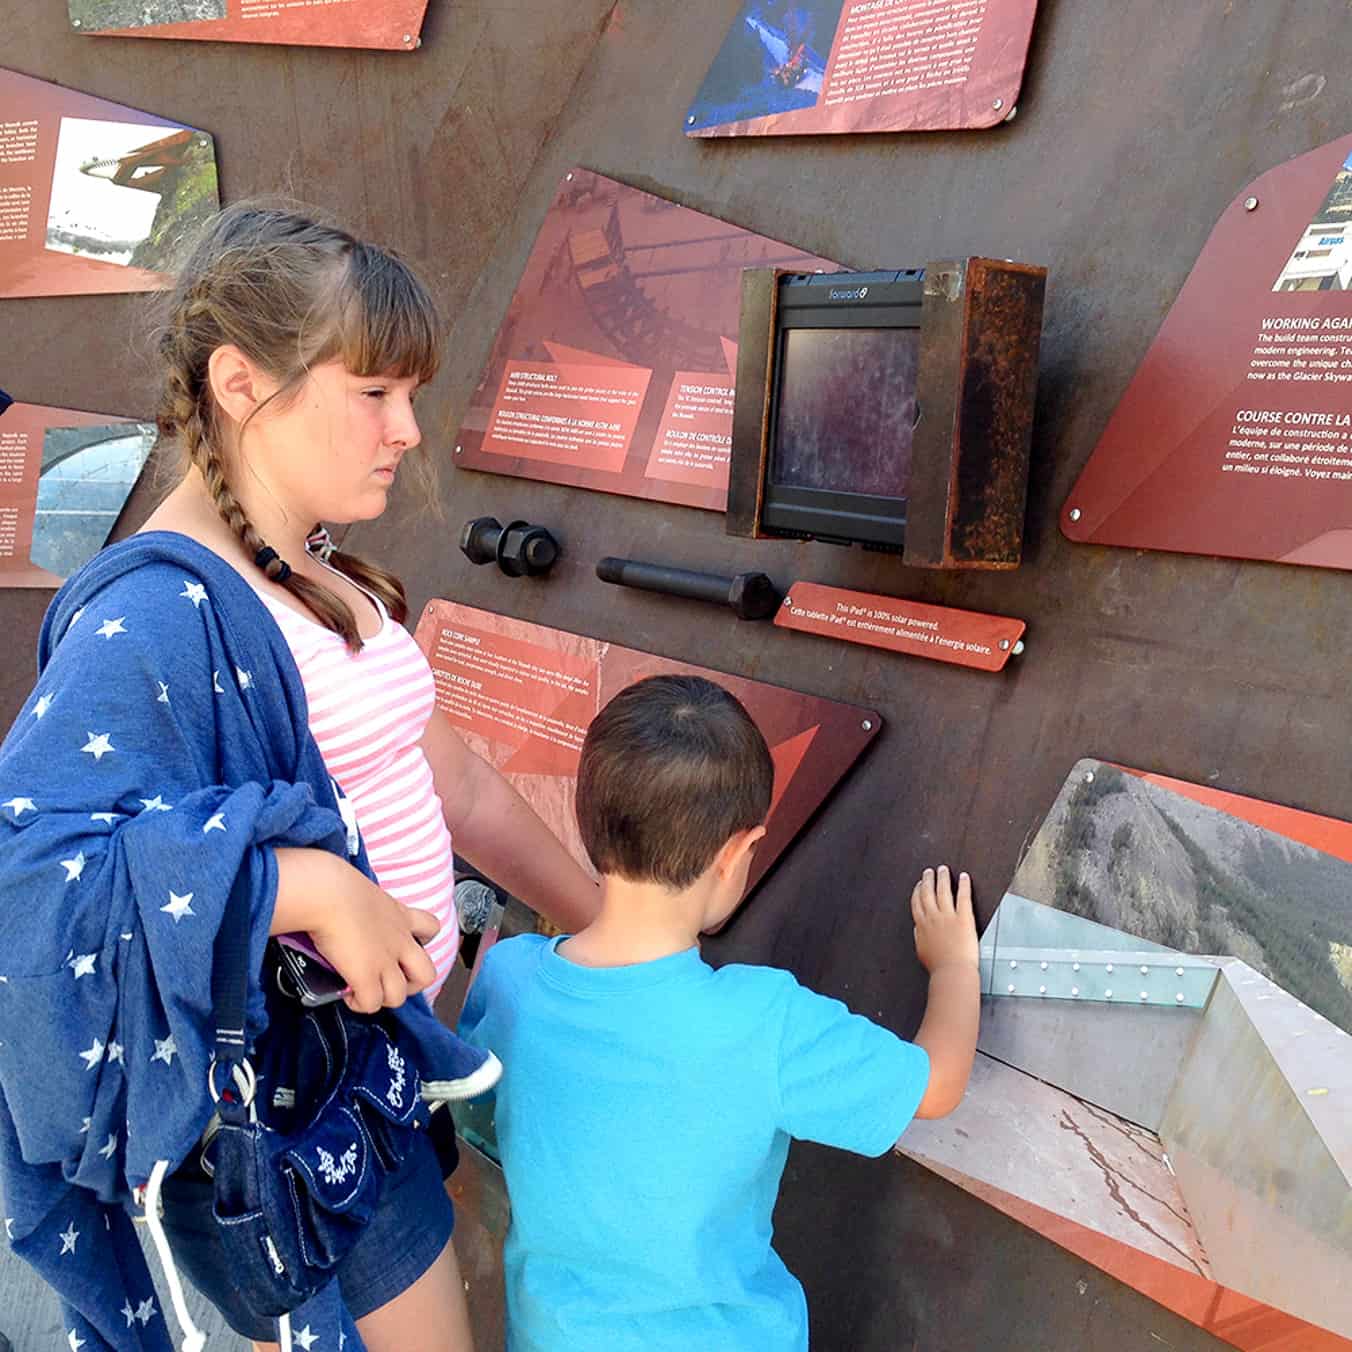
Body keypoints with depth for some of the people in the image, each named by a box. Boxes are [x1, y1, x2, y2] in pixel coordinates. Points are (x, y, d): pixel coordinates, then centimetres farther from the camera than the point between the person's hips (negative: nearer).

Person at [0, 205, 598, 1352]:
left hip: (384, 1038, 8)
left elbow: (458, 790, 11)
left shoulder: (324, 583, 5)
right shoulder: (158, 615, -23)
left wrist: (618, 936, 14)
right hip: (283, 1116, -8)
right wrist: (308, 886, -36)